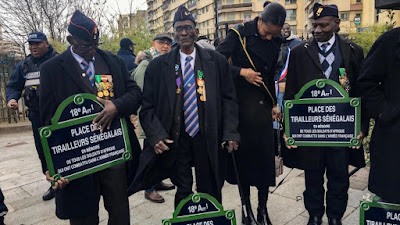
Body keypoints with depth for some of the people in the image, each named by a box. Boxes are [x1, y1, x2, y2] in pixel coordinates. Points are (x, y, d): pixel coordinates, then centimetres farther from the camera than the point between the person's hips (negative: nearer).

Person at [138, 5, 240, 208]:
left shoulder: (216, 61, 3)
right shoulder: (158, 65, 2)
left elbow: (228, 99, 3)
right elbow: (148, 106, 2)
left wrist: (230, 133, -5)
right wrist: (156, 135, -10)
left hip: (208, 138, 0)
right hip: (175, 139, 0)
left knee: (210, 191, 12)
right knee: (183, 191, 13)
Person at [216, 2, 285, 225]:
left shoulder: (276, 41, 9)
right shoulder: (239, 34, -6)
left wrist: (274, 104, 12)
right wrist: (241, 71, -20)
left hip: (263, 106, 4)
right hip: (240, 103, -3)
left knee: (265, 156, 5)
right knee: (243, 154, 6)